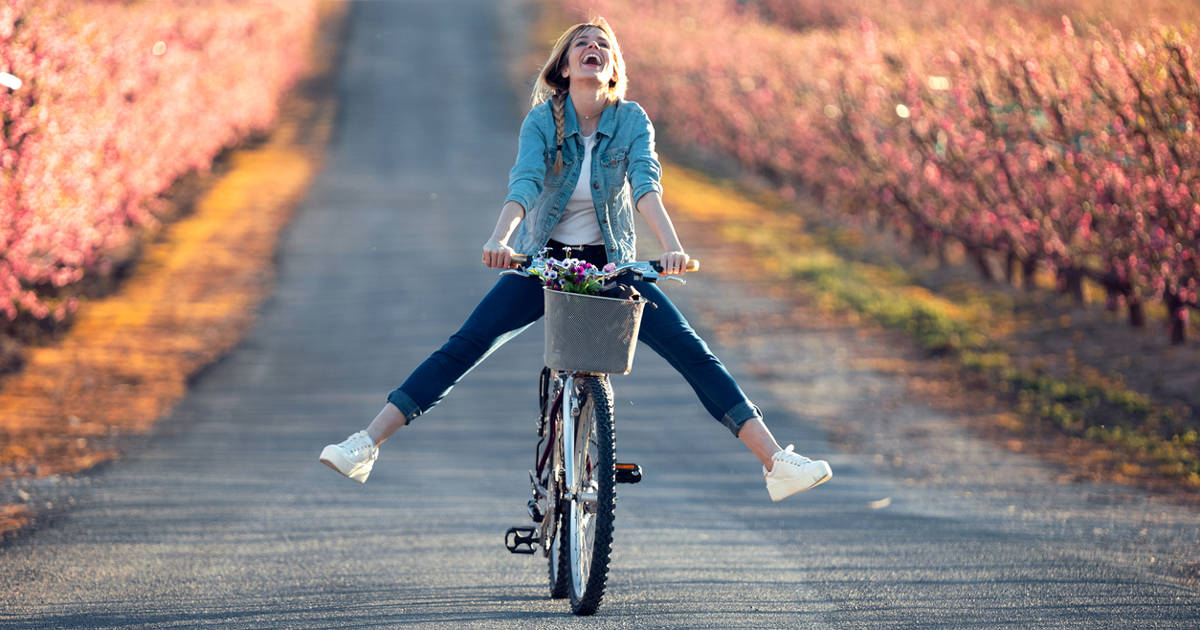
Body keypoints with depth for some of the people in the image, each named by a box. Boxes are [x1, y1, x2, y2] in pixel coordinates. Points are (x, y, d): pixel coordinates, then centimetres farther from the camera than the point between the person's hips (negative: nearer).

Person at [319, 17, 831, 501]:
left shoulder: (631, 120, -7)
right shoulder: (542, 119, -9)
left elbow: (645, 184, -22)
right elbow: (525, 184, -24)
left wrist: (671, 246, -40)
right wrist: (499, 239, -43)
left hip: (611, 265, 1)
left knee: (692, 352, -12)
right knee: (463, 348, -14)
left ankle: (777, 461, -11)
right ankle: (365, 446, -16)